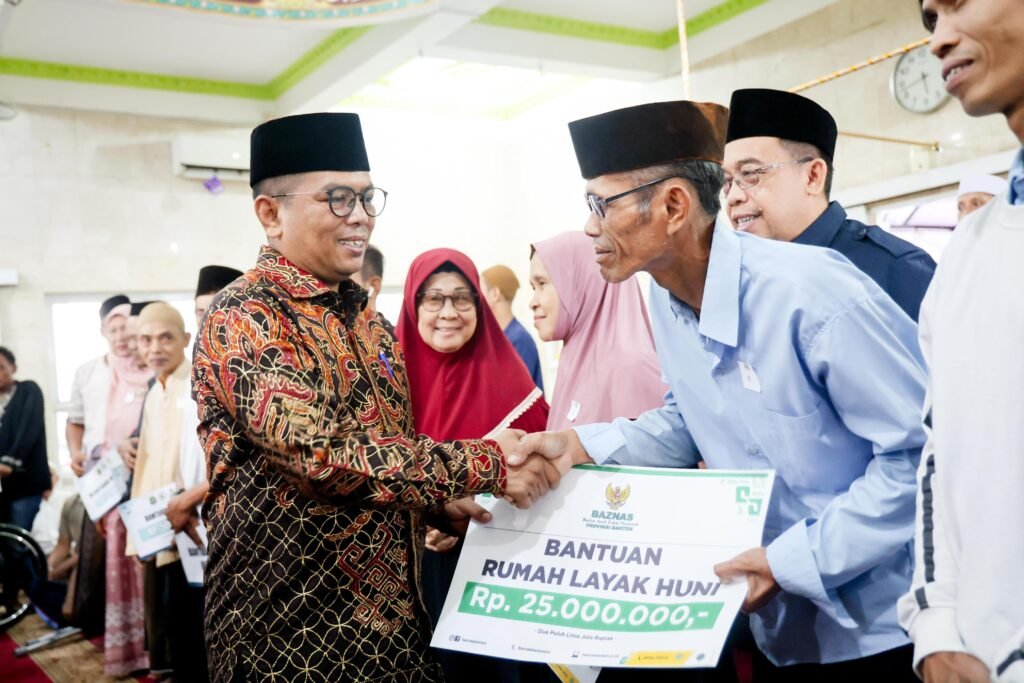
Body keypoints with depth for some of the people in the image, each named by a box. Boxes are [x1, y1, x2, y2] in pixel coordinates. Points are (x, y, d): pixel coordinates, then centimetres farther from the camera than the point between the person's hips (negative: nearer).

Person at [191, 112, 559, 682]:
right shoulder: (244, 319, -15)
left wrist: (439, 498, 3)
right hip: (293, 621, -7)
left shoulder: (363, 316, 10)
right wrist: (482, 465, -26)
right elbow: (323, 454, -27)